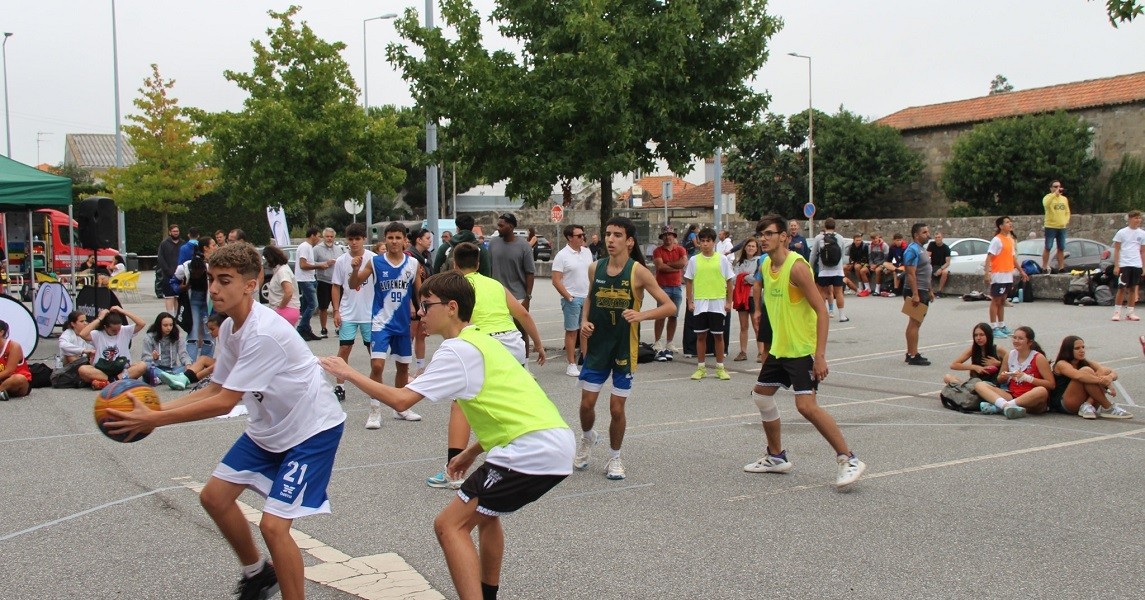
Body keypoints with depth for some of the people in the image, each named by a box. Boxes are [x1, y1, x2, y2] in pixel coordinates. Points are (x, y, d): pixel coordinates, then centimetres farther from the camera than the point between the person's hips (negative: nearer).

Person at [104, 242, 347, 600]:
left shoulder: (264, 333, -30)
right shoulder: (229, 328, -1)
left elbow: (224, 403, -29)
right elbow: (216, 389, 7)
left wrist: (154, 420, -24)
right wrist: (157, 409, -5)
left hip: (312, 429, -9)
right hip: (269, 427, 10)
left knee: (273, 525, -15)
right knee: (214, 496, 13)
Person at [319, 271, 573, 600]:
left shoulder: (457, 350, -9)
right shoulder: (481, 341, 19)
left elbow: (400, 400, -15)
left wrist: (349, 373, -3)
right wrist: (471, 452, 26)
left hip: (533, 451, -10)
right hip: (557, 441, 10)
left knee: (450, 525, -4)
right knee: (485, 511, 30)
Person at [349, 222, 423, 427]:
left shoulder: (413, 264, -1)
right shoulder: (375, 262, -7)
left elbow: (418, 291, 11)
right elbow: (354, 285, -5)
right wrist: (355, 269, -24)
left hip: (403, 323, 3)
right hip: (381, 322, -3)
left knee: (403, 366, 14)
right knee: (377, 365, -15)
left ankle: (400, 408, 29)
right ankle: (375, 411, -3)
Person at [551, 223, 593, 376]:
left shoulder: (587, 252, 8)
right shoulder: (562, 255, -11)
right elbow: (556, 281, -13)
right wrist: (569, 297, -15)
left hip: (587, 297, 6)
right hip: (572, 299, -5)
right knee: (572, 331, 1)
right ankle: (571, 364, 7)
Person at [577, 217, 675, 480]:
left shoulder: (638, 271, -12)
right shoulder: (596, 268, 0)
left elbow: (669, 306, -13)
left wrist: (641, 314, -29)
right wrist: (584, 320, -1)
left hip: (625, 347, -3)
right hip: (596, 345, 3)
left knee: (617, 407, 3)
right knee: (587, 402, 5)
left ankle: (614, 458, 23)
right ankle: (587, 438, 37)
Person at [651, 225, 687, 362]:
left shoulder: (680, 249, 8)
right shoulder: (658, 251, 1)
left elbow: (684, 262, -9)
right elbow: (660, 266, -14)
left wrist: (667, 263, -6)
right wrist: (676, 267, -7)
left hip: (677, 287, 3)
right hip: (663, 286, -3)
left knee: (673, 316, 6)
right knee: (661, 316, -7)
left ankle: (669, 345, 12)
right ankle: (657, 345, -4)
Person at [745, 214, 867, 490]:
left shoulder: (796, 266, -19)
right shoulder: (765, 266, 6)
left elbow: (821, 310, -22)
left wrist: (820, 355, -27)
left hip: (803, 349, -9)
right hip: (779, 347, 9)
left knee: (806, 405, -18)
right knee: (761, 395, 15)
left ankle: (849, 460, -7)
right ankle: (776, 456, 30)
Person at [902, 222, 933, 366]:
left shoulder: (922, 248, 16)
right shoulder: (912, 250, -15)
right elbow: (911, 274, -22)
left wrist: (929, 291, 23)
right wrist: (915, 294, -27)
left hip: (923, 291, 10)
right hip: (915, 291, -10)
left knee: (915, 323, 13)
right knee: (915, 323, -9)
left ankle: (910, 353, 19)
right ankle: (913, 356, -9)